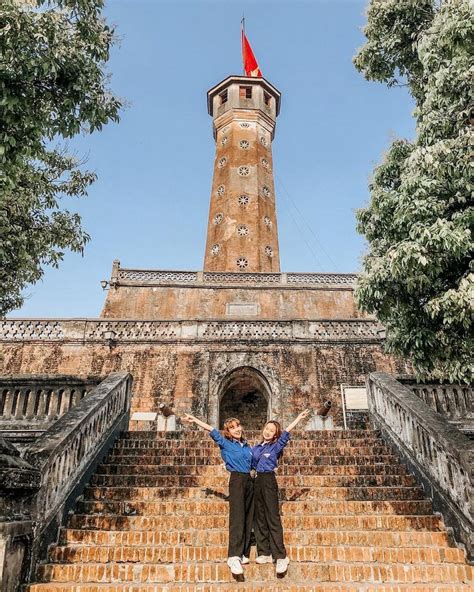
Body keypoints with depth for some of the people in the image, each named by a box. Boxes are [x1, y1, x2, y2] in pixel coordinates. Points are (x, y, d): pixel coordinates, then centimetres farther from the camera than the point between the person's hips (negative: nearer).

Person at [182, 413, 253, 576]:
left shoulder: (246, 446, 13)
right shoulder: (225, 444, 0)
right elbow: (211, 430, -8)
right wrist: (194, 419, -12)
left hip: (249, 480, 6)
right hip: (237, 480, -6)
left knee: (248, 519, 6)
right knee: (237, 518, -15)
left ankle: (243, 554, 14)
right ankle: (234, 557, -18)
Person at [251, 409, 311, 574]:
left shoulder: (276, 446, 0)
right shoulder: (256, 448, 14)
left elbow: (286, 434, -14)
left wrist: (299, 418, -24)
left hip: (269, 480, -5)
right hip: (257, 481, 6)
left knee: (272, 518, -7)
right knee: (259, 519, 8)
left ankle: (281, 556, -3)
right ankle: (265, 553, 16)